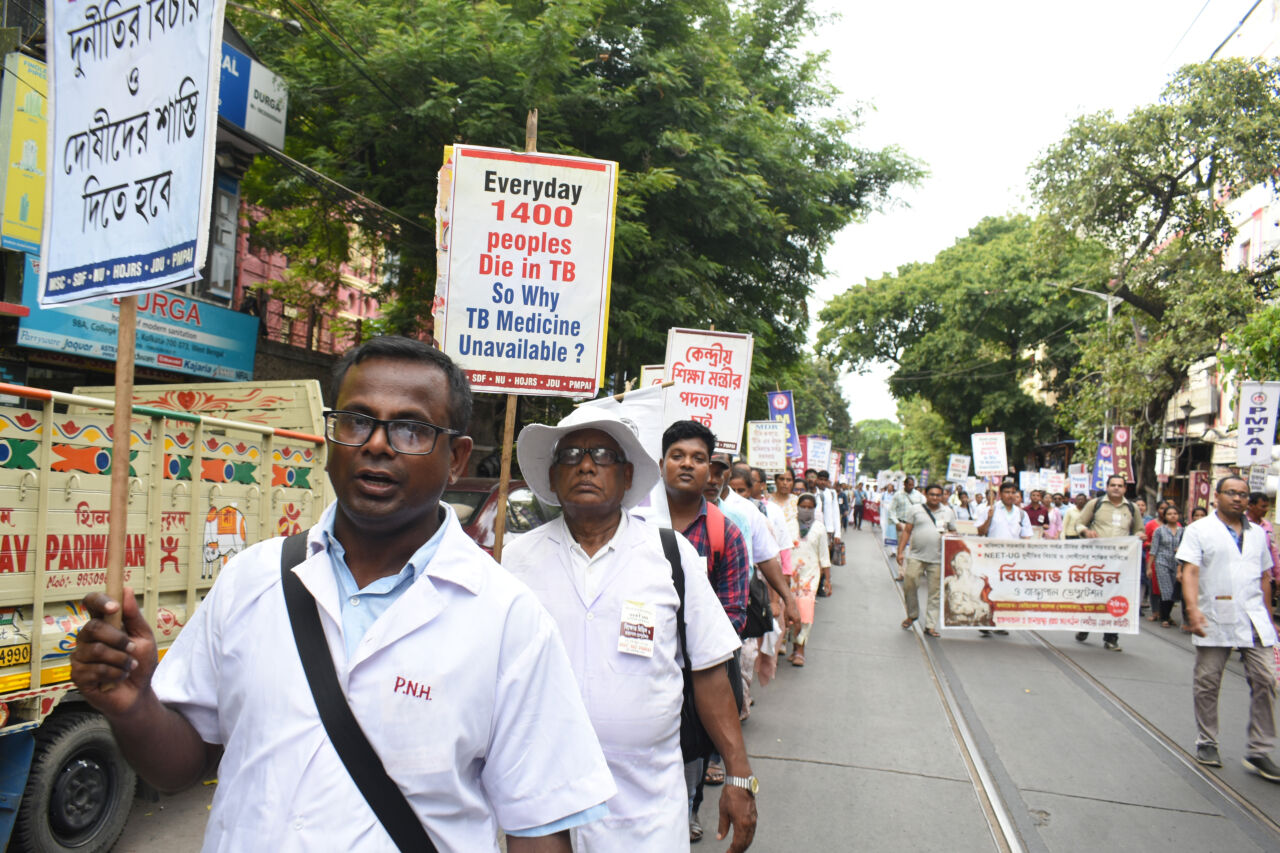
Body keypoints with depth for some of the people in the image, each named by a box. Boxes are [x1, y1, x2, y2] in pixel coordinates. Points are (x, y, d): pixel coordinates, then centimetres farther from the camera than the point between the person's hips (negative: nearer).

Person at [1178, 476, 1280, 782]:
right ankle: (1207, 743, 18)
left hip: (1253, 620, 4)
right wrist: (1193, 608, -22)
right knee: (1207, 682, 5)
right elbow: (1189, 571, -9)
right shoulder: (1199, 530, 0)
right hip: (1215, 619, -3)